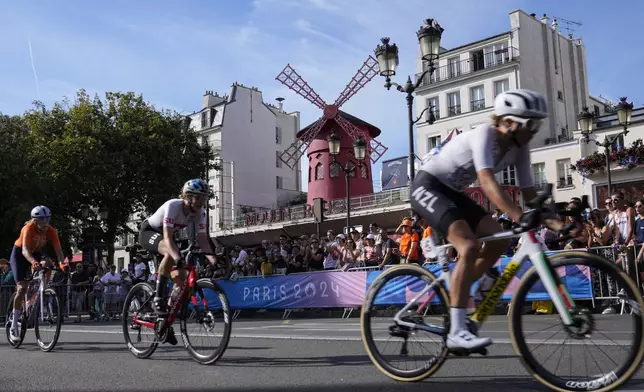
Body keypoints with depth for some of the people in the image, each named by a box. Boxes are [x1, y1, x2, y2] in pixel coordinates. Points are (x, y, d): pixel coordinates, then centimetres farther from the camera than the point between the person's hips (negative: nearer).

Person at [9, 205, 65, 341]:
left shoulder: (51, 231, -21)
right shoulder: (29, 228, -33)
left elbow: (58, 250, -28)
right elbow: (25, 250, -46)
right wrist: (34, 262, -65)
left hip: (35, 254, 5)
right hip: (19, 254, -5)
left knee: (48, 264, -23)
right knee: (22, 287, -17)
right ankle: (14, 325, -9)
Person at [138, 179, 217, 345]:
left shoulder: (199, 212, -16)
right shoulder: (173, 206, -34)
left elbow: (202, 239, -21)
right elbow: (168, 238, -43)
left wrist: (212, 258, -38)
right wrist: (179, 259, -58)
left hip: (166, 235, 6)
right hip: (148, 232, -6)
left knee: (180, 278, -8)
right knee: (171, 254, -40)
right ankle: (158, 297, -26)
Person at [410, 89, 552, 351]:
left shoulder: (519, 148, 0)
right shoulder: (485, 134, -24)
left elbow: (529, 192, 0)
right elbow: (487, 182, -39)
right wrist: (518, 216, -49)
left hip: (452, 192, 9)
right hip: (427, 187, -9)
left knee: (499, 240, -3)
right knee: (469, 247, -25)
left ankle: (456, 296, 12)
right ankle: (457, 332, -23)